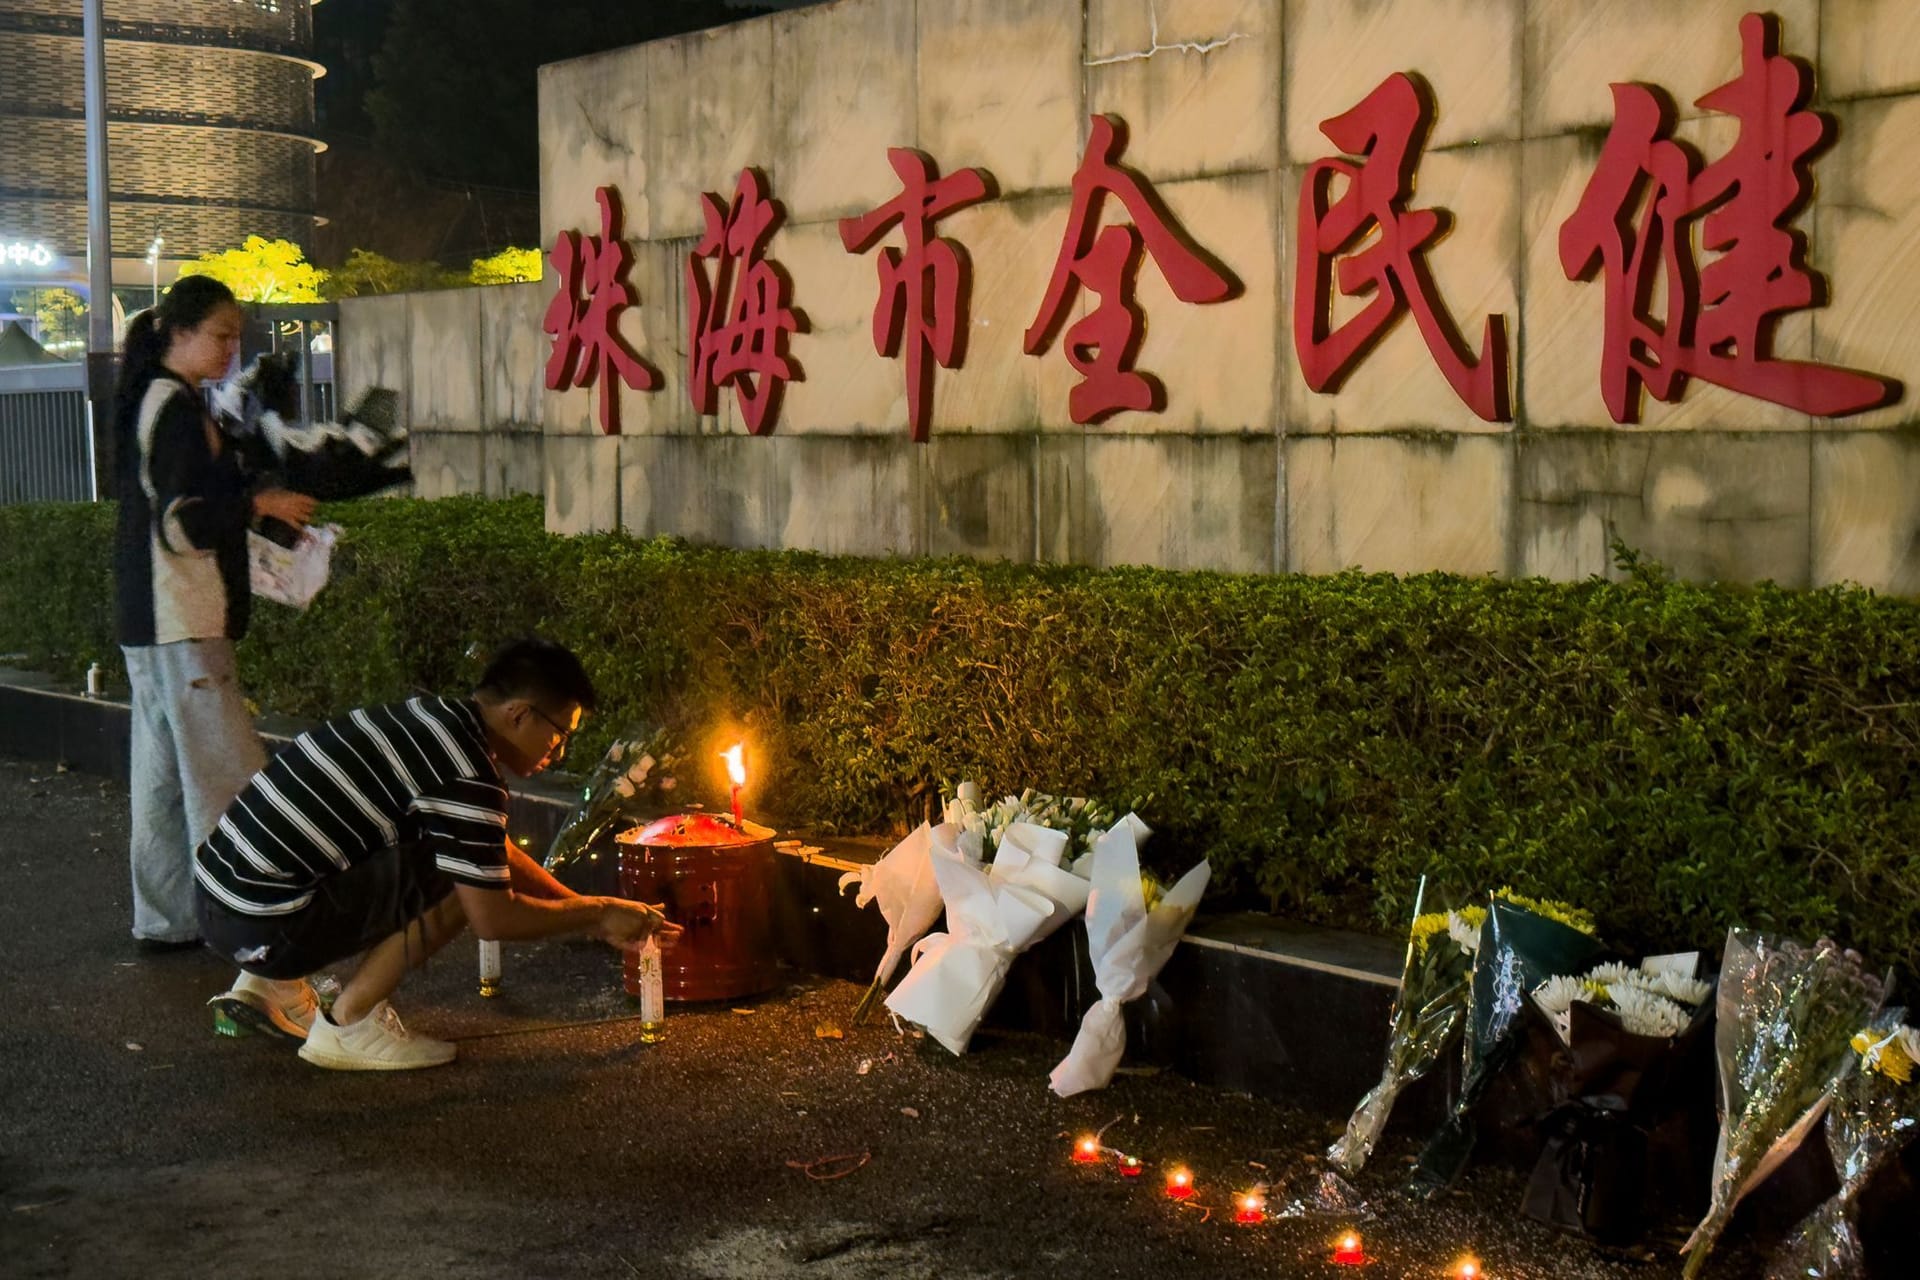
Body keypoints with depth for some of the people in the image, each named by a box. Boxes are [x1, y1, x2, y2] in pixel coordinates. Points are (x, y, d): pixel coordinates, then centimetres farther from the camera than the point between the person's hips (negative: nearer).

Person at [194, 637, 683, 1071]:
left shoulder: (436, 716, 14)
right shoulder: (466, 775, -17)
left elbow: (501, 852, 25)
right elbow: (493, 917, -13)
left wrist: (593, 919, 23)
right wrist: (599, 913, 2)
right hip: (263, 925, -10)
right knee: (462, 880, -10)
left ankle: (270, 986, 19)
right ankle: (348, 1026, -2)